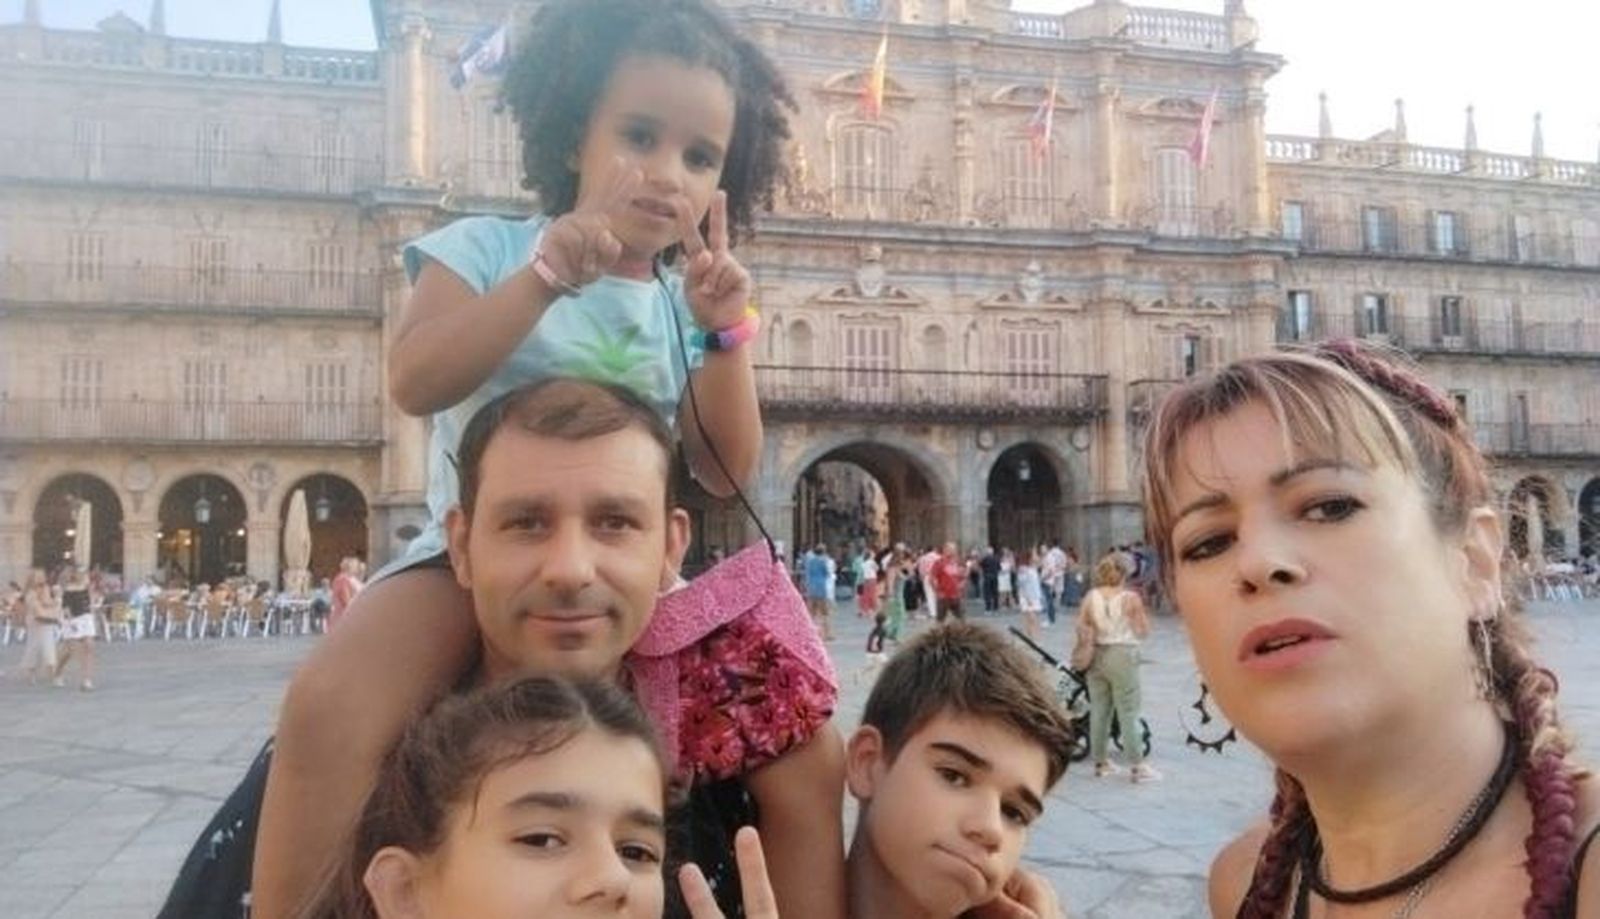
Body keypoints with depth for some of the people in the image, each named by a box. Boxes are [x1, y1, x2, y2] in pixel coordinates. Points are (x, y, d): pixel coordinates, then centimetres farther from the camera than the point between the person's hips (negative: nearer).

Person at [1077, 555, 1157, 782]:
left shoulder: (1090, 597, 1)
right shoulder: (1131, 598, -9)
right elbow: (1143, 631, -2)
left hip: (1096, 655, 4)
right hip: (1123, 655, -4)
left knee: (1099, 711, 12)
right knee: (1129, 713, 1)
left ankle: (1101, 762, 21)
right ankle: (1138, 766, 6)